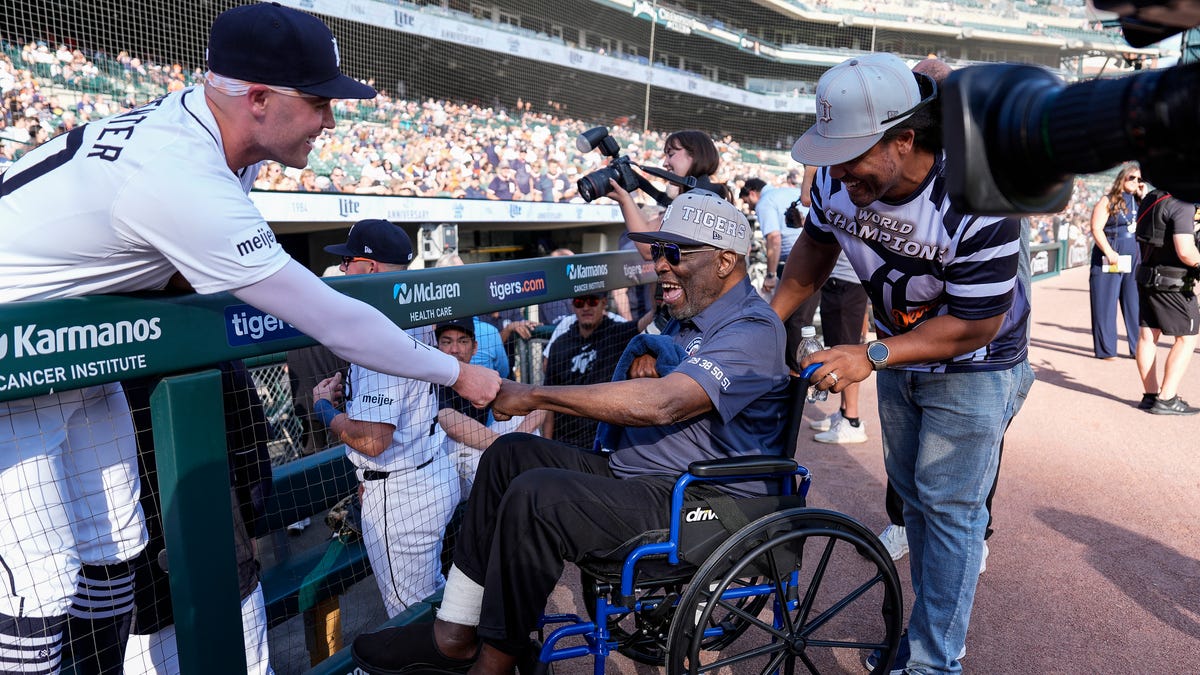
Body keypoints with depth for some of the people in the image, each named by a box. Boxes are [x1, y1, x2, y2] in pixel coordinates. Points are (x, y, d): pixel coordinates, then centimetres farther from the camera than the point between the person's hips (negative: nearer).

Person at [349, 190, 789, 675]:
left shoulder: (753, 329, -15)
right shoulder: (691, 320, 17)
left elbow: (660, 403, -30)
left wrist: (533, 396, -25)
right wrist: (646, 356, 1)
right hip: (635, 475, 10)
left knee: (535, 496, -28)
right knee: (510, 455, 2)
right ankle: (455, 635, 2)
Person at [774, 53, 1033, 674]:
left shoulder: (977, 205, -34)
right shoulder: (837, 180, -18)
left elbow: (974, 324, -28)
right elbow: (814, 248, 2)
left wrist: (872, 356, -33)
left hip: (972, 371, -6)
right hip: (899, 357, 6)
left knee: (948, 507, -2)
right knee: (912, 493, 17)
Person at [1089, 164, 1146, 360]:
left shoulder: (1139, 202, 14)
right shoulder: (1108, 201, -1)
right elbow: (1096, 228, -10)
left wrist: (1144, 196, 2)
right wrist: (1109, 252, -20)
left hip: (1135, 259, 5)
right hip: (1110, 260, -5)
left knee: (1136, 305, 6)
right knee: (1106, 305, -1)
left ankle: (1138, 348, 13)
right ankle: (1105, 350, 6)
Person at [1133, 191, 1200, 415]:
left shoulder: (1152, 197, 8)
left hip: (1147, 277, 8)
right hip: (1172, 284, -8)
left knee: (1147, 336, 8)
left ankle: (1150, 395, 15)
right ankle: (1166, 399, -2)